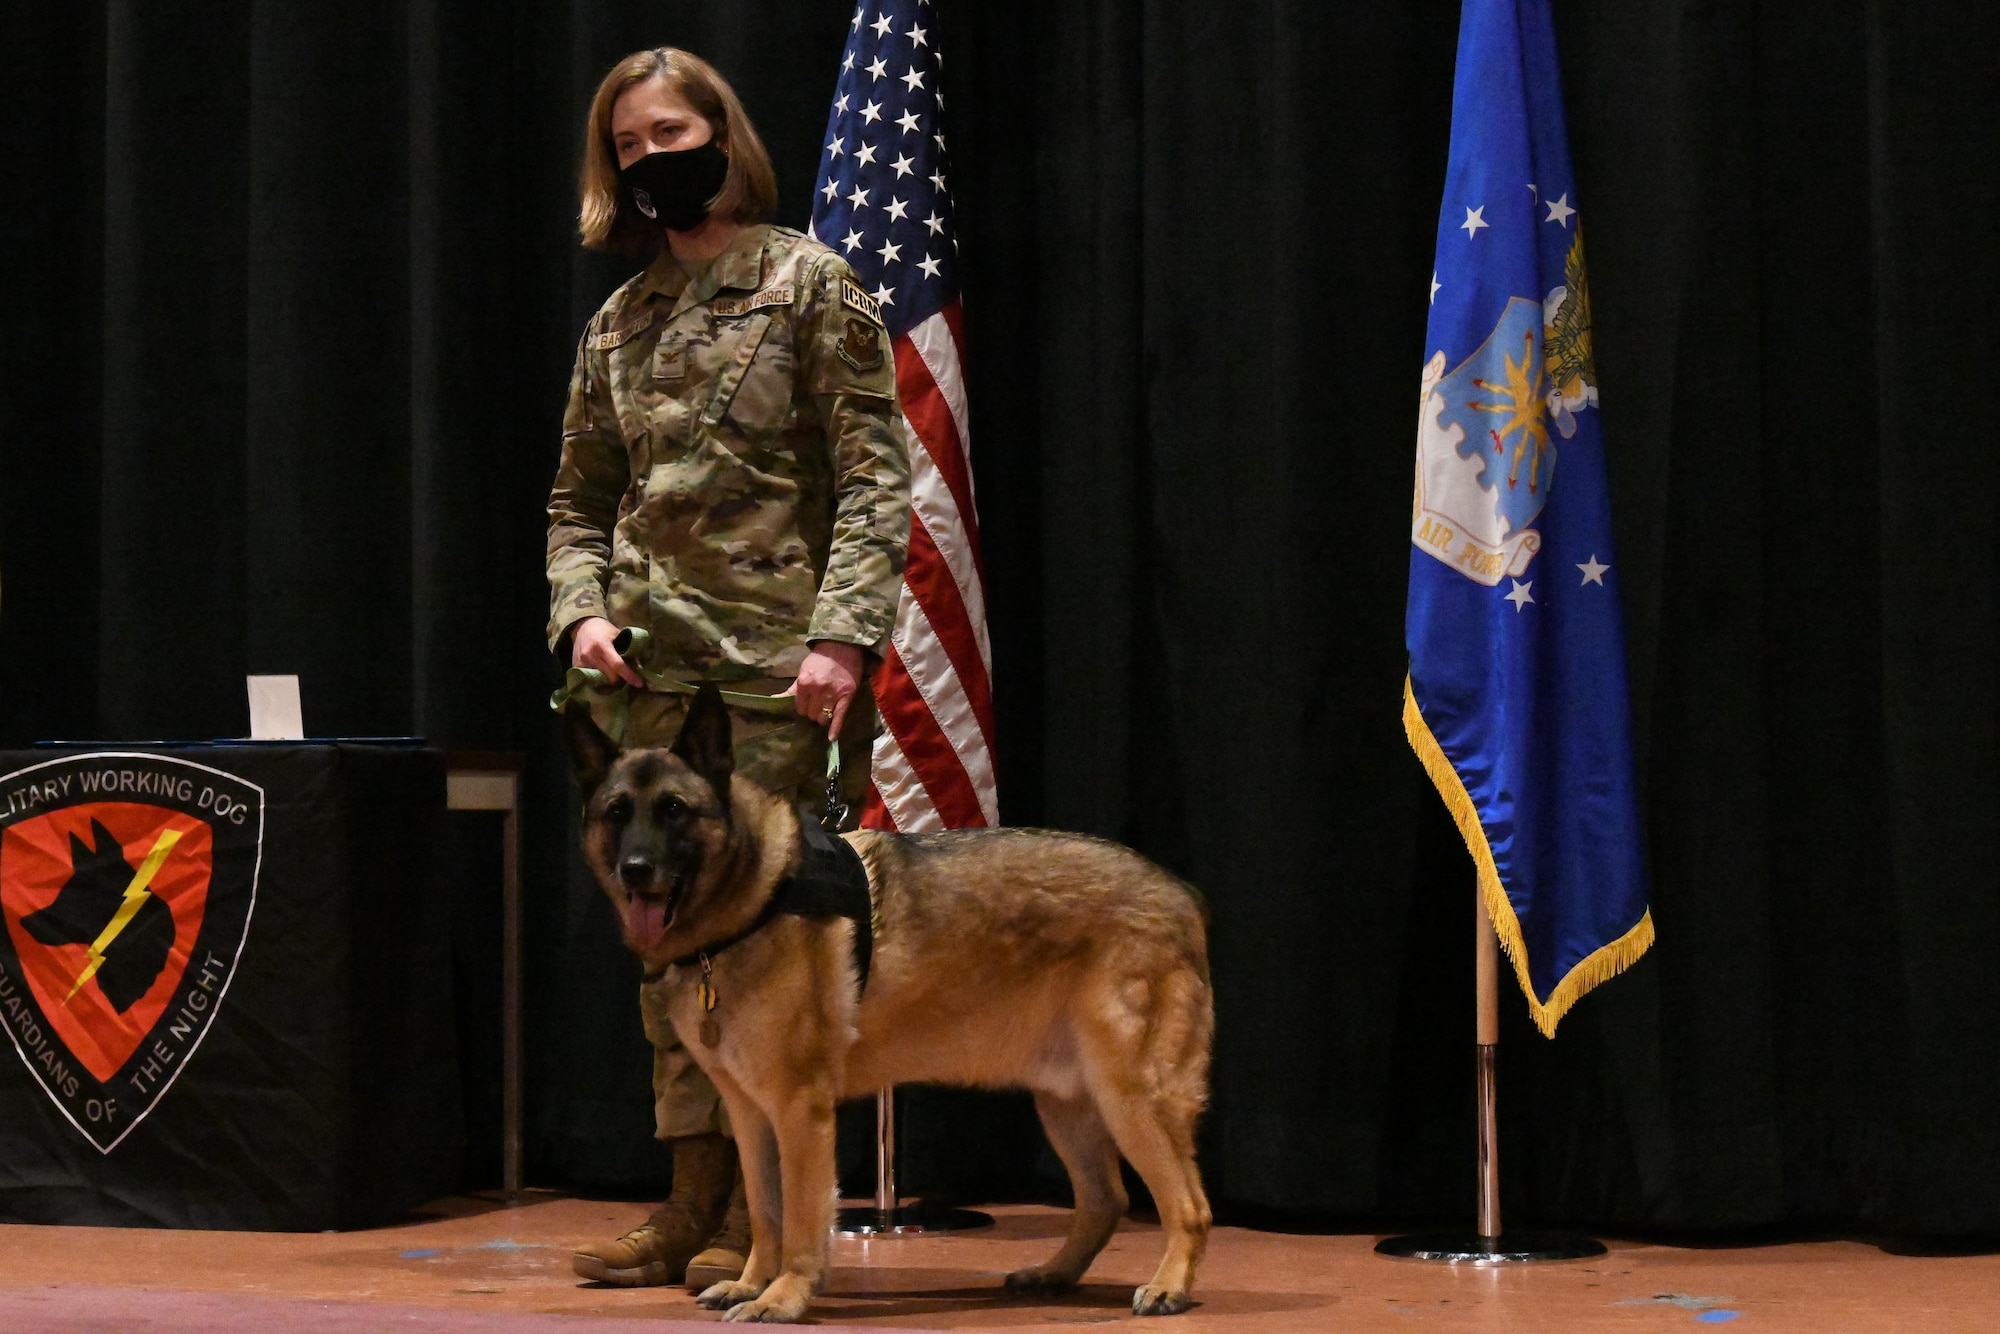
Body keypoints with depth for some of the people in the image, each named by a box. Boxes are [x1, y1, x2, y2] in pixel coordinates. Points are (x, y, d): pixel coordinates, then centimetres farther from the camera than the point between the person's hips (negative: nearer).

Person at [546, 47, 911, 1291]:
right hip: (650, 676, 5)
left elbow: (875, 479, -5)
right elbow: (579, 501, 20)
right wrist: (582, 613, 1)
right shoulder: (619, 323, 16)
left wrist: (842, 633, -16)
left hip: (776, 672, -5)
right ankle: (696, 1198, 13)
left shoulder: (811, 285, 1)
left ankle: (764, 1212, 2)